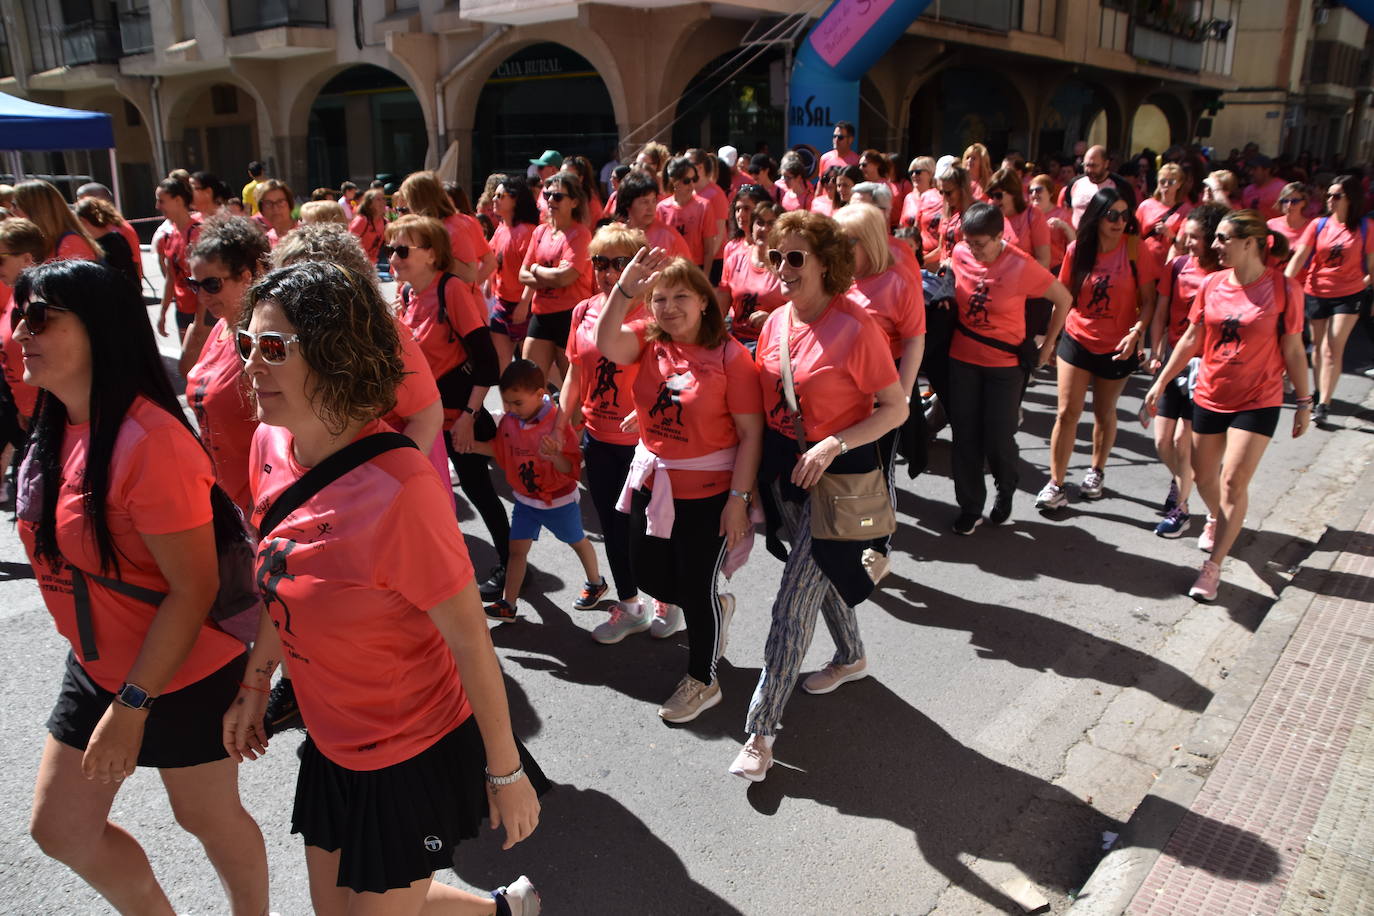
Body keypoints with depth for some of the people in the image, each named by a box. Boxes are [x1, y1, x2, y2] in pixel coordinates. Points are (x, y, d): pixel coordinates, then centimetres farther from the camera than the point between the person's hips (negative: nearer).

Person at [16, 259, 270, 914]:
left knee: (208, 817, 14)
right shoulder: (56, 429, -1)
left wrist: (130, 707, -20)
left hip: (185, 676, -8)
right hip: (97, 666, 8)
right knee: (60, 828, 19)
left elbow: (194, 590, -25)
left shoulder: (149, 442, -28)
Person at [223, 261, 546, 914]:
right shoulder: (270, 444, -7)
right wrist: (254, 687, 14)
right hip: (332, 745, 8)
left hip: (414, 757, -7)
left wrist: (506, 771, -14)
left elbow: (470, 639, -23)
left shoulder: (397, 487, -31)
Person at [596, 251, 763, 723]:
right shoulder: (648, 339, -1)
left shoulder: (729, 354, -14)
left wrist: (738, 498, -17)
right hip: (652, 481, 6)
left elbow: (751, 432, -15)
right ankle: (716, 607, 48)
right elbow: (607, 344, -23)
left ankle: (702, 681, 32)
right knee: (649, 576, 17)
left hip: (708, 490, -5)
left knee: (695, 587, 7)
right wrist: (625, 289, -35)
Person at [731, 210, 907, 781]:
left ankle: (761, 730, 4)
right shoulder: (776, 322, 2)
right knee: (820, 573, 25)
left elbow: (896, 408, -14)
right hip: (783, 471, 7)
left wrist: (833, 444, -25)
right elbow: (764, 406, 10)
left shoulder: (854, 326, -18)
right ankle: (851, 657, 52)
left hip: (838, 476, -7)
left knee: (792, 604, -6)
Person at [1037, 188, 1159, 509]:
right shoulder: (1077, 250, -3)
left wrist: (1137, 332, -23)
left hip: (1117, 347, -1)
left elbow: (1147, 301, -8)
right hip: (1076, 341, 1)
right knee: (1067, 413, -3)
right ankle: (1055, 484, 3)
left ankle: (1096, 471, 36)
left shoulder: (1135, 248, -9)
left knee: (1104, 413, 14)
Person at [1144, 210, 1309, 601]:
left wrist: (1304, 401, -1)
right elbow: (1191, 339, 6)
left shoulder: (1283, 288, -11)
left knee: (1234, 481, -9)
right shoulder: (1212, 284, -2)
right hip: (1209, 396, 4)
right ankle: (1215, 518, 48)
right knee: (1203, 476, 15)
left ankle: (1213, 565, 1)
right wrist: (1160, 382, 7)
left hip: (1257, 401, -4)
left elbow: (1293, 351, -5)